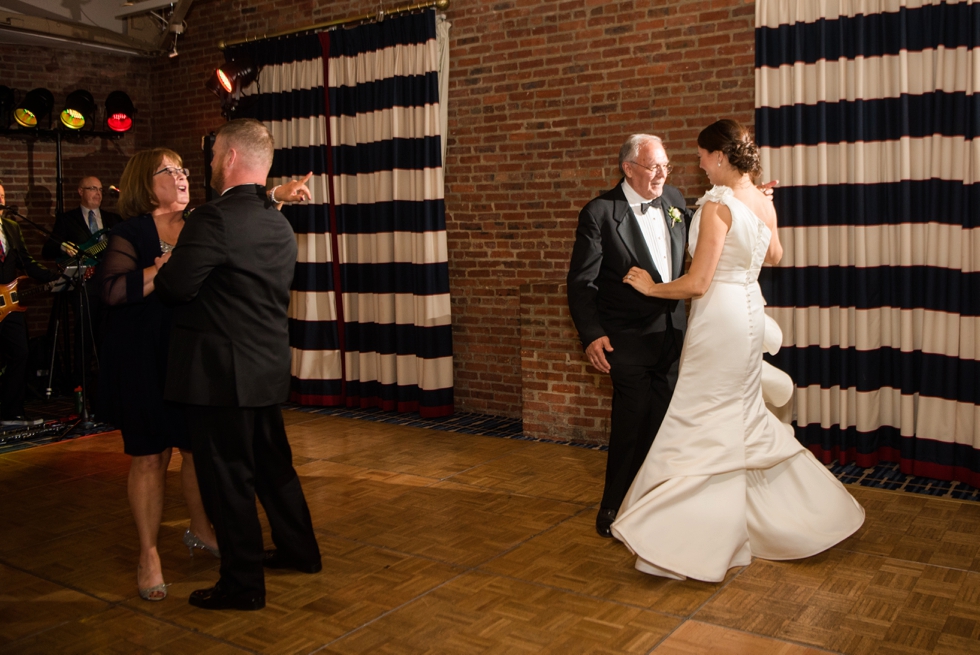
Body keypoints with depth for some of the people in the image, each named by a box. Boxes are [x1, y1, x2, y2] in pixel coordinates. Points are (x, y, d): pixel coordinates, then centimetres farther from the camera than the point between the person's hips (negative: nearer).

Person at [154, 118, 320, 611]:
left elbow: (176, 287, -19)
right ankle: (299, 550, 36)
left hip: (221, 372, -8)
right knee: (272, 463, 21)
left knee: (227, 476, 3)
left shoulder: (214, 219, -17)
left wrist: (162, 269, 1)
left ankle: (242, 584, 15)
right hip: (267, 368, 8)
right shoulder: (279, 224, 9)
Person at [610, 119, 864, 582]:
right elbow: (774, 256, 25)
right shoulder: (764, 203, 6)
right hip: (750, 312, 9)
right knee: (743, 415, 21)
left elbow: (697, 283, -20)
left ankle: (692, 542, 5)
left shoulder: (718, 204, -18)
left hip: (720, 316, -9)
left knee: (704, 426, -2)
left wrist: (651, 287, -5)